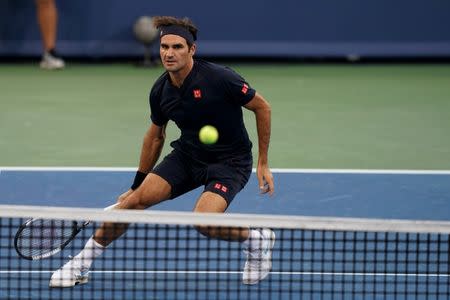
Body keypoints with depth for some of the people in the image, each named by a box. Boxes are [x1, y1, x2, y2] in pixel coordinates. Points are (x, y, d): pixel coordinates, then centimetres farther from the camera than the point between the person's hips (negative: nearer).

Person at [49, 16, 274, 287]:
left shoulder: (219, 78, -23)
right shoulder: (160, 91, -6)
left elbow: (262, 107, -11)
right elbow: (156, 136, 13)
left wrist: (263, 163, -10)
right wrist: (137, 184, 18)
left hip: (230, 160, -5)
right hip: (187, 155, 5)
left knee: (204, 222, -29)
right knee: (136, 200, -11)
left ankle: (257, 239, 2)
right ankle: (81, 264, 1)